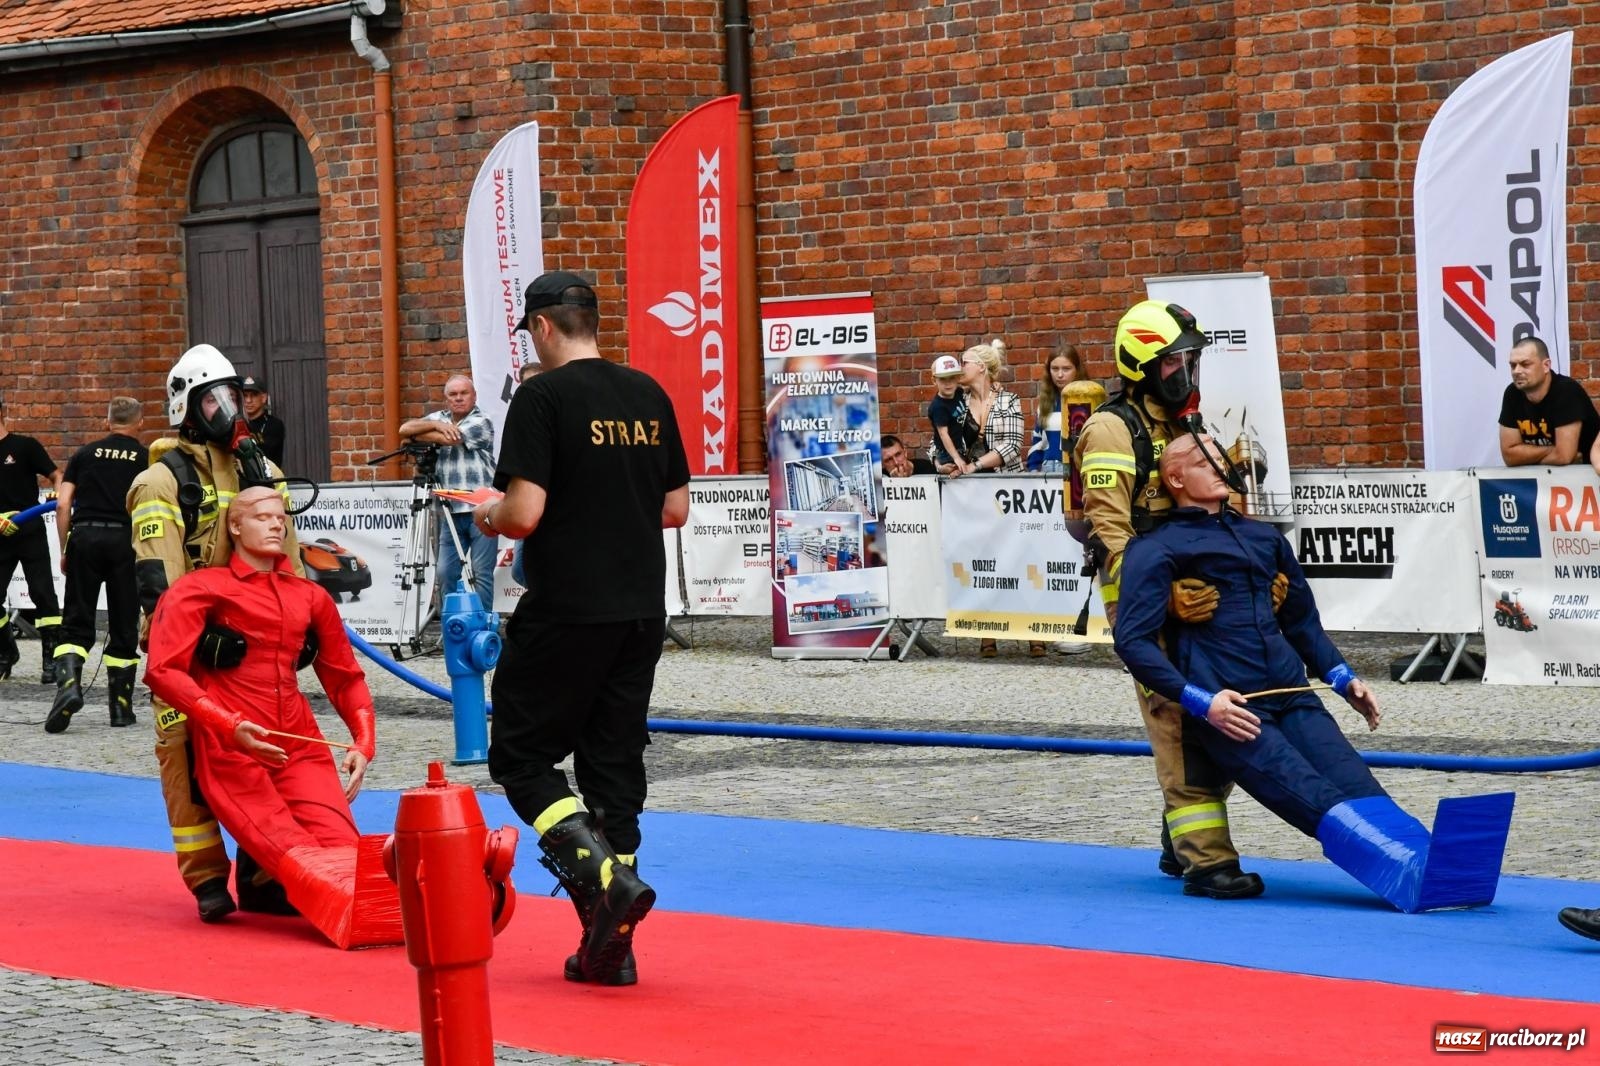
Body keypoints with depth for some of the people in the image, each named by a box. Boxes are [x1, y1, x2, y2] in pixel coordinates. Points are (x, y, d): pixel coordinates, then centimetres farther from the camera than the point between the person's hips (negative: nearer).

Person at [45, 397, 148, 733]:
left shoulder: (85, 454, 12)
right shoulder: (146, 459, 6)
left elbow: (63, 504, 6)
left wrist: (64, 550, 12)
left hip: (84, 535, 1)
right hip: (125, 539, -1)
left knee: (76, 622, 4)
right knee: (124, 626, 8)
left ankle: (68, 681, -20)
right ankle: (120, 706, 11)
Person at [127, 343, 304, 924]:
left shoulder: (261, 471, 16)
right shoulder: (162, 482, -5)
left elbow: (287, 554, 21)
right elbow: (156, 576, -16)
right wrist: (196, 636, -26)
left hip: (254, 641, 6)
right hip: (188, 646, -6)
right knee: (190, 758, -6)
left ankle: (260, 878, 14)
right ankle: (207, 881, 0)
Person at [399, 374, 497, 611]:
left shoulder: (481, 422, -5)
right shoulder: (440, 418, 14)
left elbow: (448, 438, -17)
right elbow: (404, 429, 3)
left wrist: (417, 434, 0)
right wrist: (436, 425, -13)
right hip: (451, 511, 5)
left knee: (481, 573, -6)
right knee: (446, 573, 3)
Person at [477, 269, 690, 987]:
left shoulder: (543, 397, -10)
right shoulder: (648, 396, 9)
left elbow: (525, 512, -17)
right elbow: (676, 508, 12)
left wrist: (489, 518, 4)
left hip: (566, 611, -6)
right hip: (642, 611, 6)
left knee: (521, 755, 6)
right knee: (614, 762, 11)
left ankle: (607, 878, -15)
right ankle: (610, 948, 11)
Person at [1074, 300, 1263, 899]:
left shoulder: (1182, 427, 19)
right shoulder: (1113, 431, -9)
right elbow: (1110, 531, -18)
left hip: (1194, 596, 9)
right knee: (1179, 720, -13)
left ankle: (1181, 843, 22)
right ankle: (1205, 859, -15)